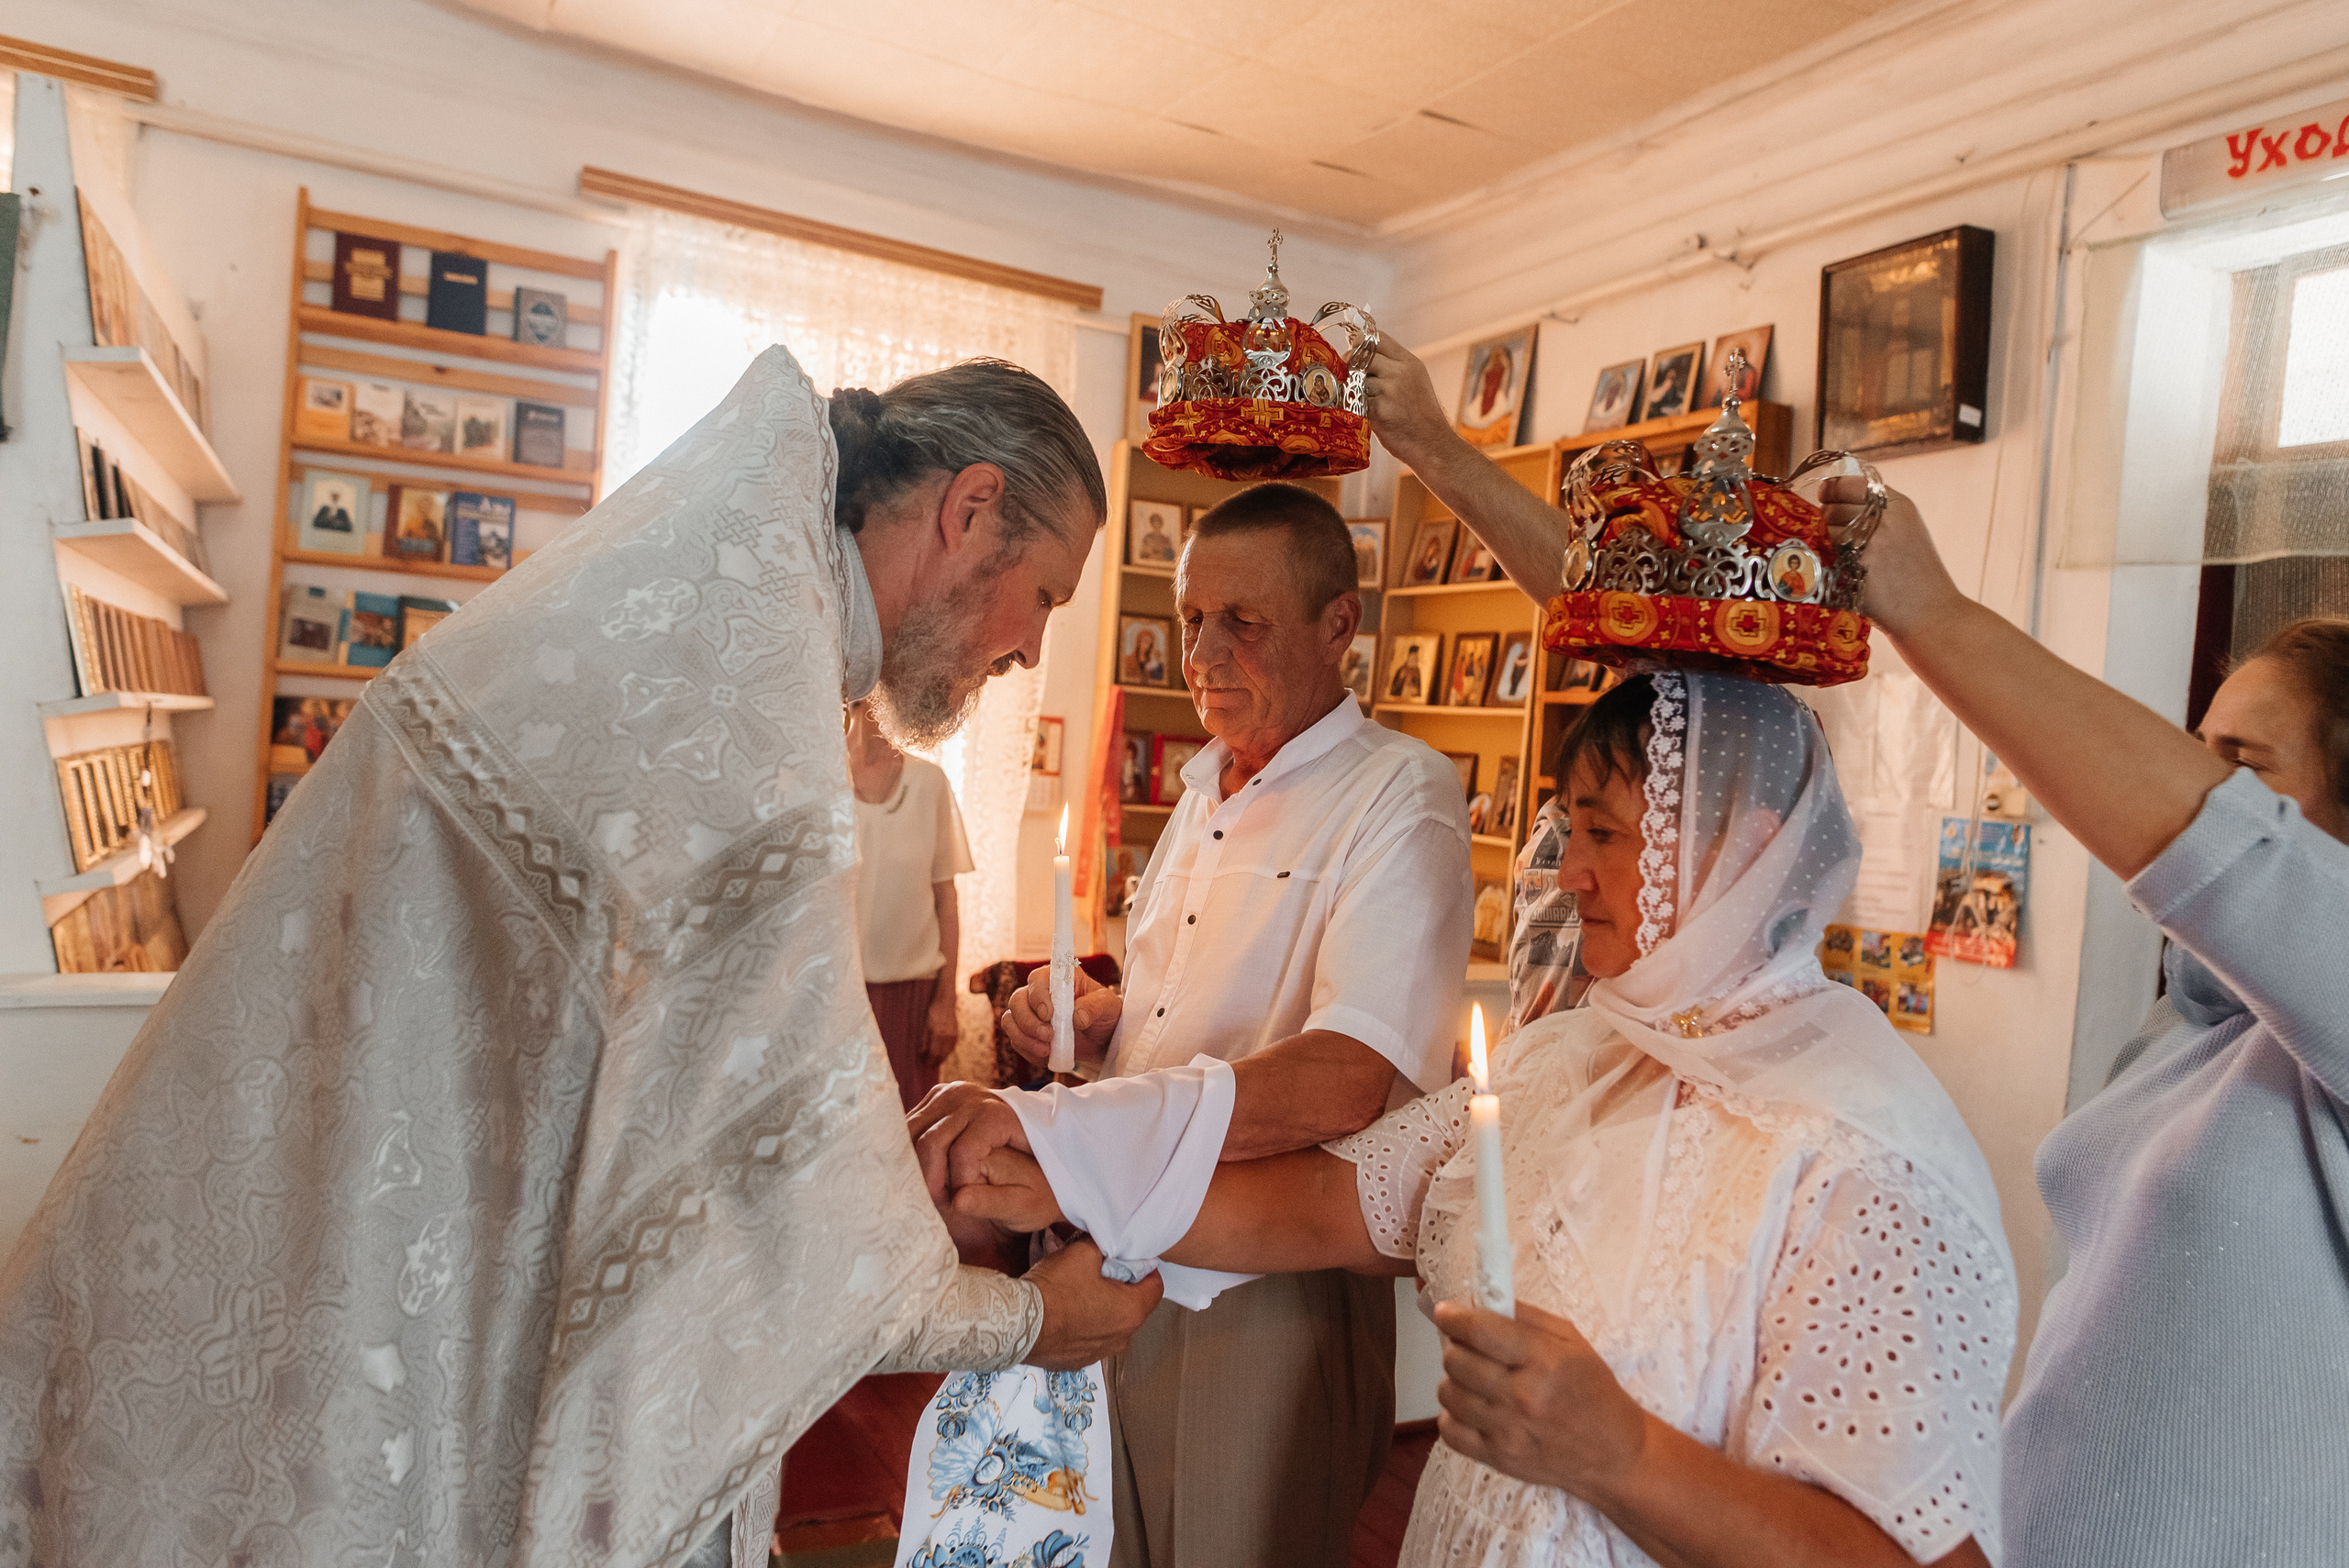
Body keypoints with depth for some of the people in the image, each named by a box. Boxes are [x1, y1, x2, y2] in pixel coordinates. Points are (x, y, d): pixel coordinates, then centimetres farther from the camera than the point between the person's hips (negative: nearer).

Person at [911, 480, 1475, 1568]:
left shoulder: (1400, 798, -16)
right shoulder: (1207, 781, 11)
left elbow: (1341, 1080, -30)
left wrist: (1046, 1121, -39)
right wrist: (1093, 1019, -1)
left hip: (1271, 1298, -7)